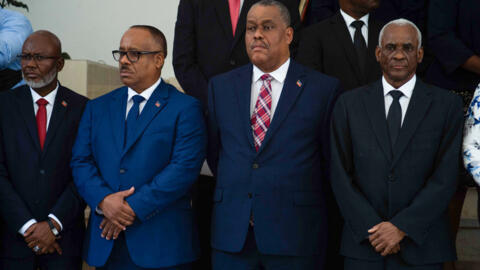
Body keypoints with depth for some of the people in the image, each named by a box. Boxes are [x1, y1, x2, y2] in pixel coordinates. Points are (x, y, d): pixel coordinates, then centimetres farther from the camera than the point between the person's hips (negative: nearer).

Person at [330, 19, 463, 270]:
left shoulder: (447, 105, 0)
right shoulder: (349, 104, 3)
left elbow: (445, 177, -6)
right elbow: (341, 175, 0)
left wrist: (402, 227, -12)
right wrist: (371, 229, -9)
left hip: (421, 246, 0)